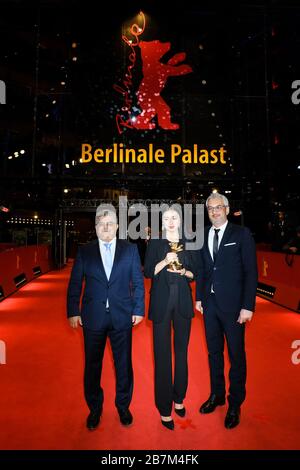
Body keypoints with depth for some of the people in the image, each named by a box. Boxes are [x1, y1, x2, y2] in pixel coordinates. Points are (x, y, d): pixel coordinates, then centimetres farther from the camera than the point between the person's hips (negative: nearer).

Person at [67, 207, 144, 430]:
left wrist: (138, 309, -2)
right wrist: (73, 312, -2)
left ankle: (123, 405, 37)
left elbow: (138, 282, 2)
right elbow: (75, 284, 3)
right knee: (92, 365, 14)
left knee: (124, 364, 13)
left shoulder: (130, 249, 0)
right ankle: (95, 408, 38)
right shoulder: (85, 251, 2)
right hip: (93, 317, 1)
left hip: (122, 317, 0)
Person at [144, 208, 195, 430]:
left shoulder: (188, 244, 8)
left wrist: (182, 271, -10)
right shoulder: (155, 243, 2)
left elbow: (194, 274, 10)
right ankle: (164, 408, 13)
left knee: (182, 350, 11)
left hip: (183, 301, 3)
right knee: (162, 353, 0)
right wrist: (164, 262, -18)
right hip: (161, 301, -2)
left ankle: (179, 398, 30)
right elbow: (148, 272, -3)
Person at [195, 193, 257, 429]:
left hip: (232, 303, -4)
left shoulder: (242, 234, -8)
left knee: (236, 354, 10)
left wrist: (248, 306, -13)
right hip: (210, 302, 4)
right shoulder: (203, 235, 5)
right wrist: (199, 297, 8)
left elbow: (251, 271, -10)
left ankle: (235, 404, 30)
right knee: (214, 351, 18)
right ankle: (216, 395, 38)